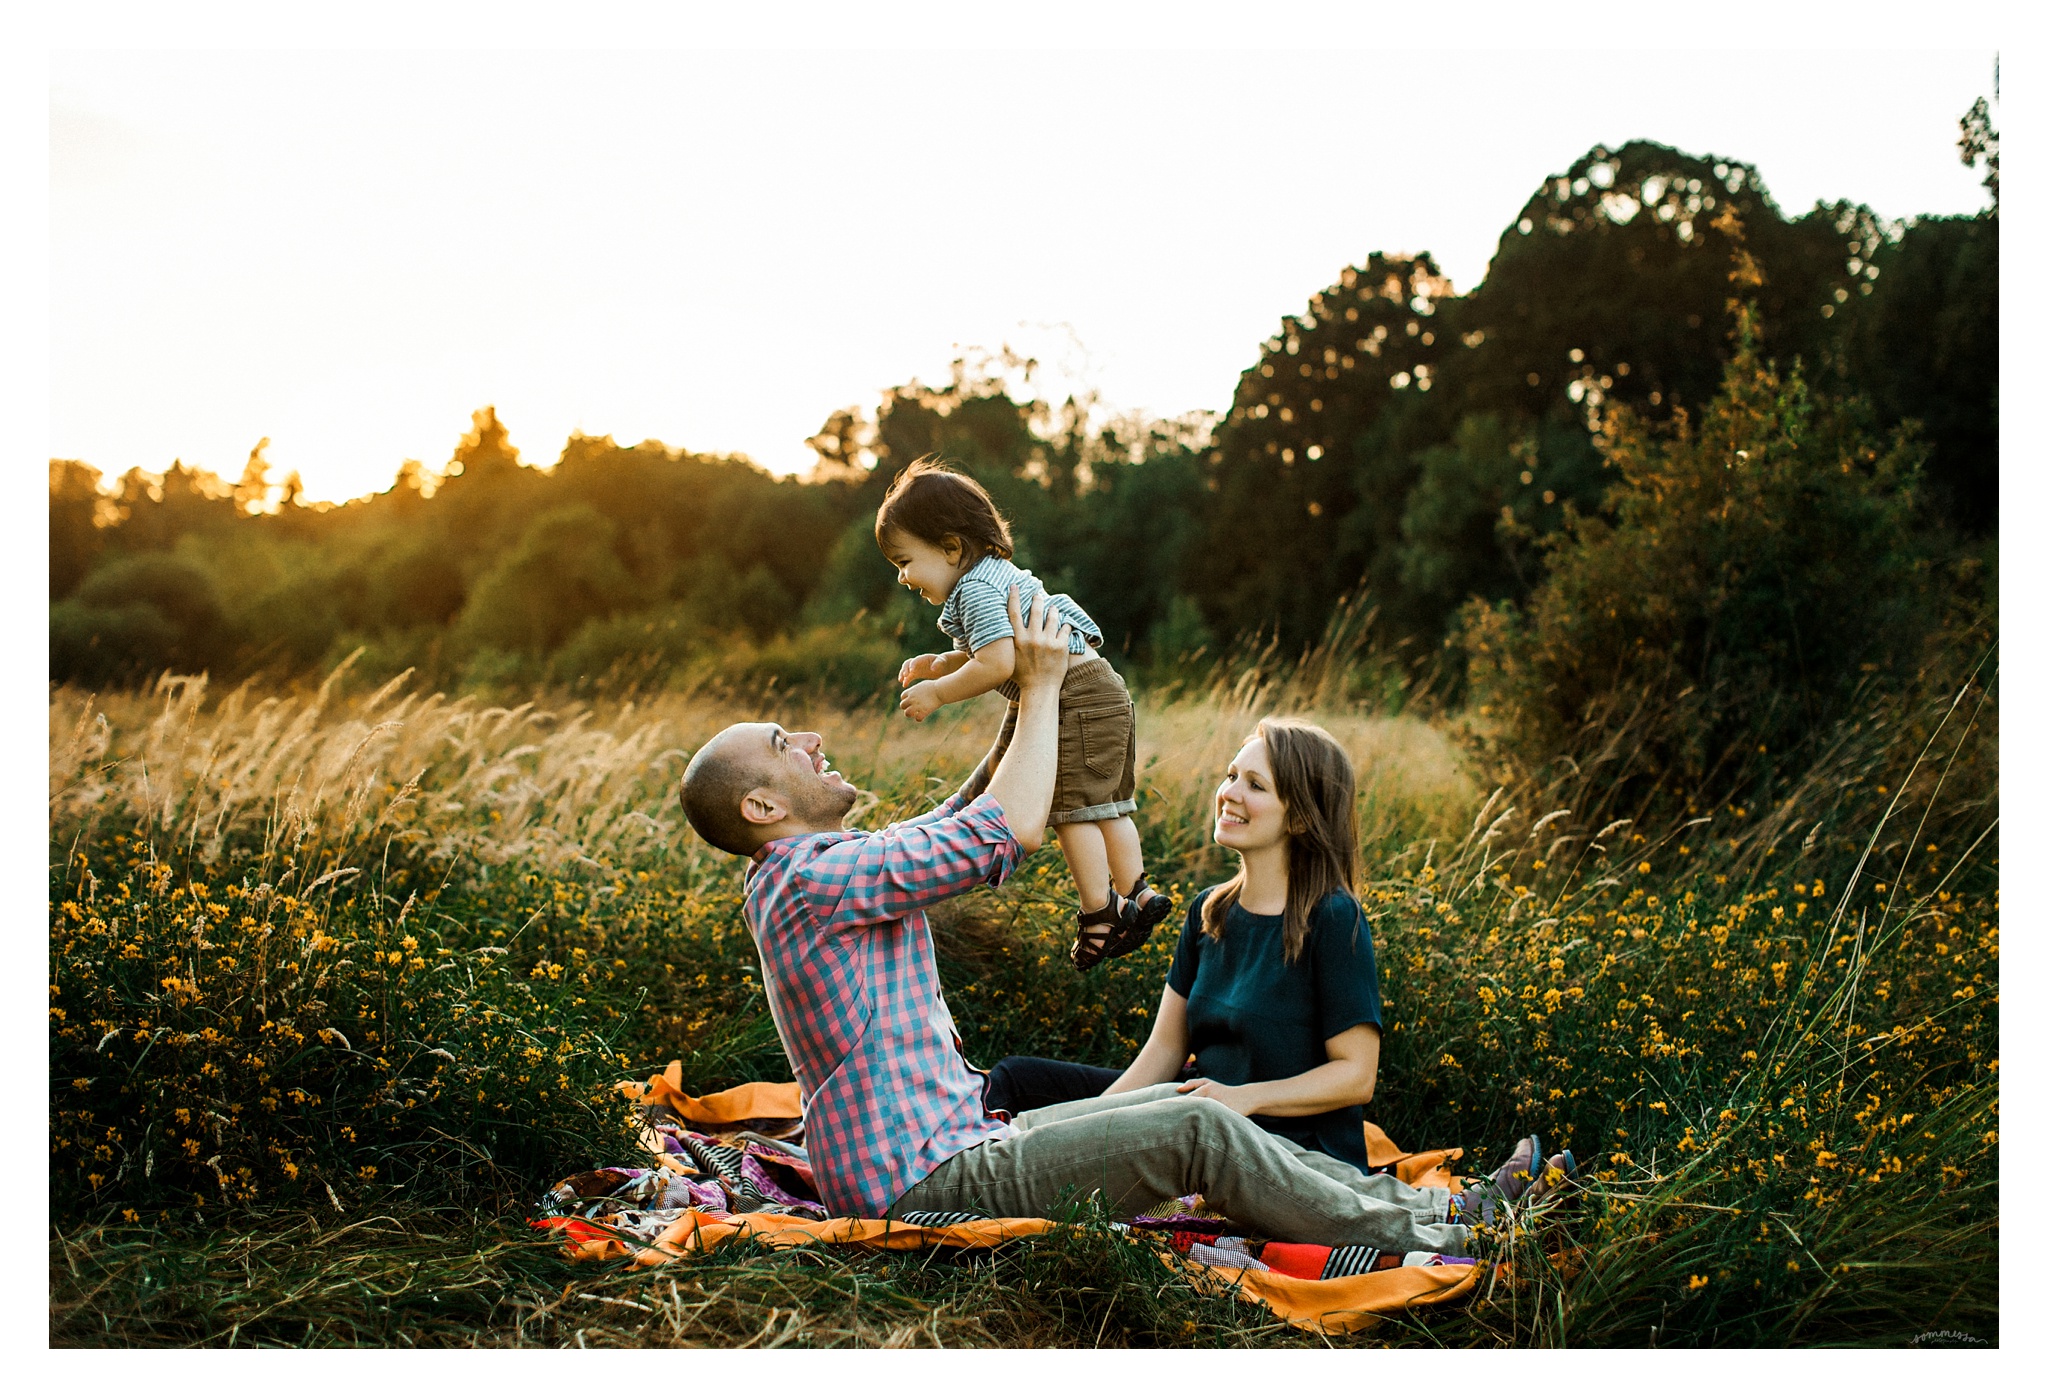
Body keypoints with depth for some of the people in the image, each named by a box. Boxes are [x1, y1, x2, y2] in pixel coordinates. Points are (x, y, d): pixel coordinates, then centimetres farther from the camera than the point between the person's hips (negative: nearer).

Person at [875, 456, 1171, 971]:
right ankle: (1136, 894, 20)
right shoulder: (997, 575, 18)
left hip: (1075, 699, -11)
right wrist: (939, 664, 14)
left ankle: (1099, 913, -1)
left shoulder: (977, 590, -16)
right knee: (1106, 807, 15)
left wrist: (937, 693, -14)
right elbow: (989, 654, 27)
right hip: (1105, 695, 11)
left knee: (1071, 809, -5)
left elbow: (998, 664, -25)